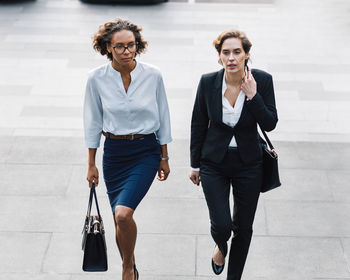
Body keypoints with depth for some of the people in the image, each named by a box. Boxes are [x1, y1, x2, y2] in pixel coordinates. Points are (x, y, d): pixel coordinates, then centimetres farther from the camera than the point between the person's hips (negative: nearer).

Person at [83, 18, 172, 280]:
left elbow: (162, 118, 3)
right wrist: (92, 164, 6)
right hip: (114, 152, 2)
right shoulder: (97, 78, -6)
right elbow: (93, 122, 3)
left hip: (146, 152, -2)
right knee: (120, 221, 9)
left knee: (123, 214, -20)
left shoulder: (153, 75, -8)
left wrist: (164, 158, 8)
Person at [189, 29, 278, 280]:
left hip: (248, 164, 1)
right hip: (214, 163, -1)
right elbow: (198, 125, 0)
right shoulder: (208, 82, -11)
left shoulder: (262, 80, -12)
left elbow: (270, 124, -11)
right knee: (222, 225, -8)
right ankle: (221, 247, 31)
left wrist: (252, 96, -24)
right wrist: (195, 165, 5)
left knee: (243, 228, 10)